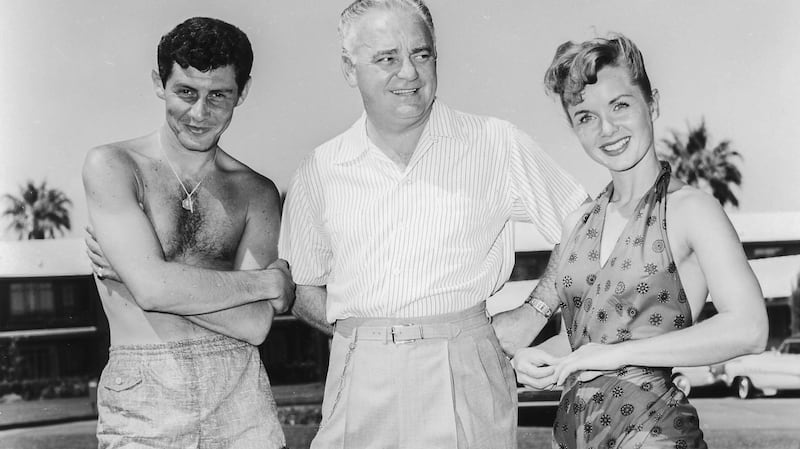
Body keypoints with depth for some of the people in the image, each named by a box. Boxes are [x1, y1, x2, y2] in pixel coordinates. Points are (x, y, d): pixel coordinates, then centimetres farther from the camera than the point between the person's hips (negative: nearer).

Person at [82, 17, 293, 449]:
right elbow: (153, 288, -13)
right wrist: (270, 281, -4)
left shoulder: (257, 193, 7)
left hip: (240, 400, 2)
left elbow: (255, 325, -4)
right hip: (141, 403, -2)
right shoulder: (111, 166, -1)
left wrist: (130, 274, -10)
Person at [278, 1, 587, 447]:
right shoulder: (320, 170, 5)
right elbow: (305, 290, 11)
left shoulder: (497, 145, -1)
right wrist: (365, 335, -3)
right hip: (362, 387, 2)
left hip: (465, 381, -1)